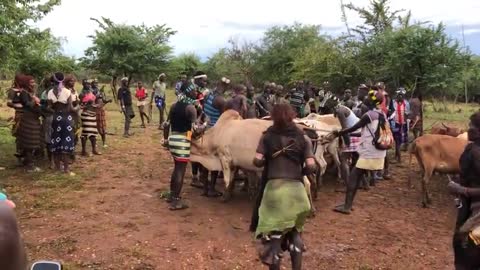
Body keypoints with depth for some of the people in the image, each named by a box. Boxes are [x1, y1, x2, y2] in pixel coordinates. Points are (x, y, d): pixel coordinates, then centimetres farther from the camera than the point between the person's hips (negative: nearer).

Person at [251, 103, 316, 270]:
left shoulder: (267, 136, 4)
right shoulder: (302, 138, 5)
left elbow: (257, 161, -4)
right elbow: (311, 166, -2)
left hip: (273, 187, -1)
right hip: (296, 188, 2)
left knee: (274, 233, 10)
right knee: (295, 232, 21)